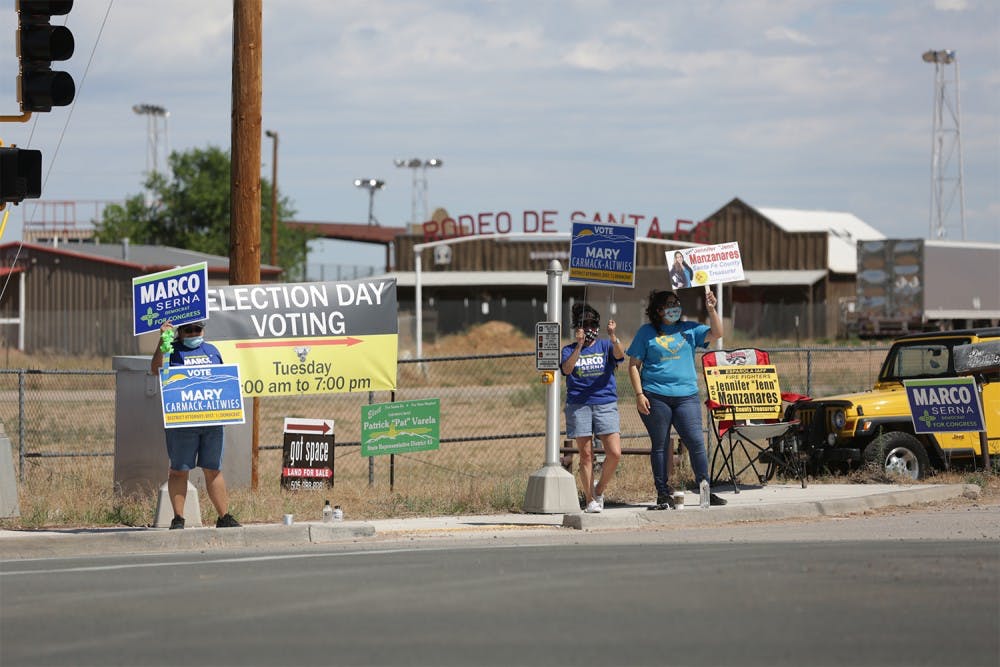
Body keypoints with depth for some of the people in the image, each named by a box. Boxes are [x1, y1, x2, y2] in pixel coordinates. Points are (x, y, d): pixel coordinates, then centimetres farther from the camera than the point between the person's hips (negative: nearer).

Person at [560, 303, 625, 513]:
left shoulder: (605, 346, 10)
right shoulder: (569, 350, 7)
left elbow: (619, 355, -11)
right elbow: (567, 369, -12)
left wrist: (613, 337, -29)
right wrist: (578, 346, -25)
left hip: (606, 404, 1)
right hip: (578, 406, -1)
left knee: (615, 453, -9)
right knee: (586, 455, -2)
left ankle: (599, 488, 13)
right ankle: (590, 500, 6)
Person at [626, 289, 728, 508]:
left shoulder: (689, 330, 12)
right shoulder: (646, 332, 5)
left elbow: (716, 333, 4)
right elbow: (634, 365, 4)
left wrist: (711, 309, -8)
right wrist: (639, 394, -5)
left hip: (686, 396, 2)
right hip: (656, 397, -2)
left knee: (697, 442, -5)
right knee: (660, 446, 3)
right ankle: (663, 494, 9)